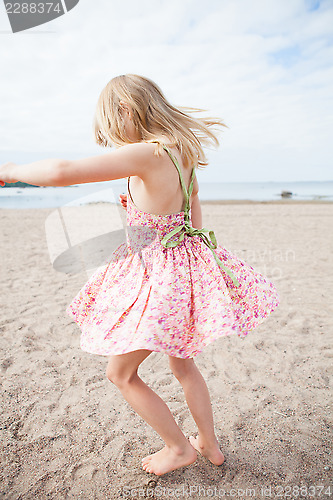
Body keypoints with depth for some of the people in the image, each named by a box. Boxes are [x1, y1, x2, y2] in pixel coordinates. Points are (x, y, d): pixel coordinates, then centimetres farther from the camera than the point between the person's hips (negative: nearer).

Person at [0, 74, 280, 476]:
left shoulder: (147, 154, -21)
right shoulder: (183, 153, 7)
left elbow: (63, 172, -28)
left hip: (159, 273, -9)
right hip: (185, 265, 9)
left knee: (120, 372, 13)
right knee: (182, 363, 25)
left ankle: (179, 447, 31)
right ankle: (209, 445, 44)